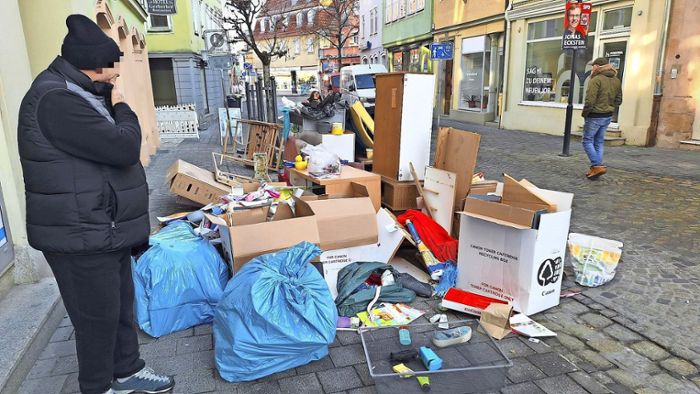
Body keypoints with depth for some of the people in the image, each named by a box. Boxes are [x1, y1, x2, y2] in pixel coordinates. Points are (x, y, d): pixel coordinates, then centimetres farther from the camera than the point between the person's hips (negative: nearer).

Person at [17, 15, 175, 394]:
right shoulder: (56, 100, -23)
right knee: (99, 317, 6)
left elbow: (108, 149, 17)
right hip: (82, 237, -10)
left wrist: (113, 108, 3)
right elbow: (124, 148, -26)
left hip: (105, 230, 10)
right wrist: (122, 108, -11)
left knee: (122, 304, 20)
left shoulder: (76, 93, 13)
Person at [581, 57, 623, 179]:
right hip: (608, 116, 8)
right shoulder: (617, 81, 10)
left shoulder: (596, 80, -15)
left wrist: (585, 113, -7)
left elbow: (590, 100, -20)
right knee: (599, 142, 15)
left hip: (595, 116, -8)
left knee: (588, 141, 2)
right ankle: (596, 168, 17)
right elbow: (618, 101, 13)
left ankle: (597, 166, -9)